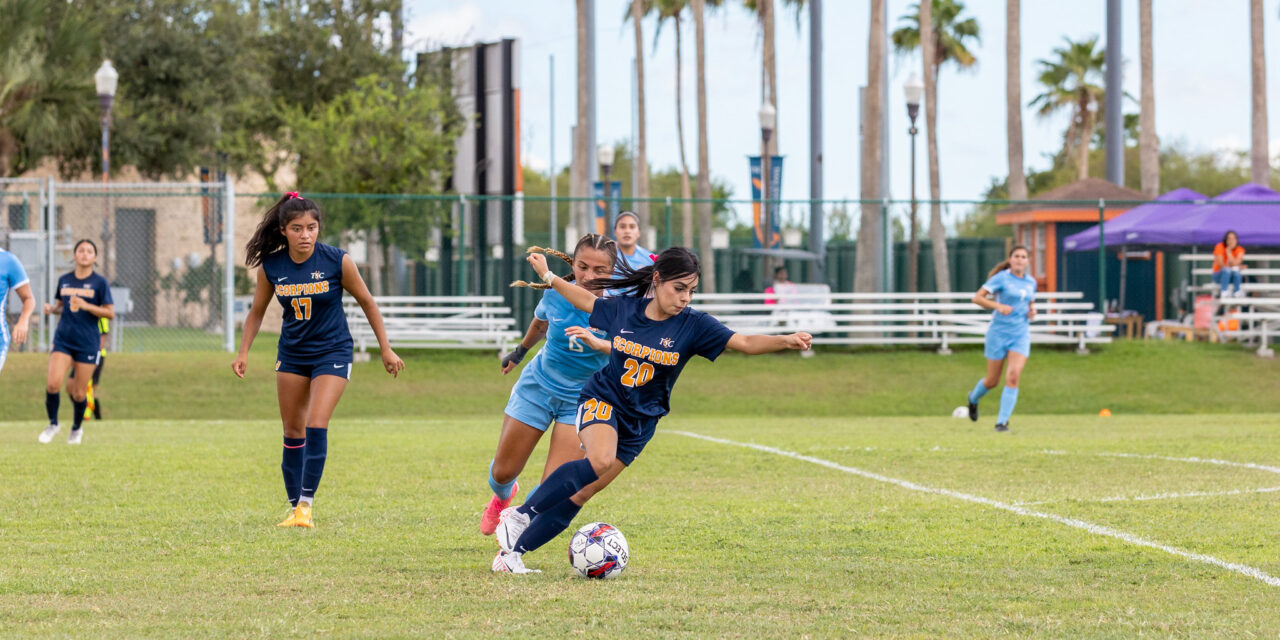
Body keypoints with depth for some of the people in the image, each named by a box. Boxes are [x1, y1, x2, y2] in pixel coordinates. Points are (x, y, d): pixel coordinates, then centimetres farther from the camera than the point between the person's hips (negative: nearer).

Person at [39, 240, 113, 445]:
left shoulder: (100, 283, -2)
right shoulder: (64, 280, 8)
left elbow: (110, 312, -6)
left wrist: (86, 306, -19)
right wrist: (51, 308, -1)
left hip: (87, 343, -2)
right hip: (63, 340, 2)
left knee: (78, 393, 1)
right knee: (52, 383, -16)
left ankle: (77, 428, 27)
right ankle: (53, 424, 6)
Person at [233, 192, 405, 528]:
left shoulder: (337, 261, -17)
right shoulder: (270, 267, -9)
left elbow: (367, 302, -4)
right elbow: (257, 311, 7)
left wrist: (386, 349, -1)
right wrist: (244, 352, -3)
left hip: (332, 352, -4)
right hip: (292, 354, 4)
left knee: (316, 426, -17)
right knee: (292, 432, 7)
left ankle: (306, 503, -12)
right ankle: (295, 507, 16)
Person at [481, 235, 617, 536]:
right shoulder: (557, 296, -14)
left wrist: (598, 343, -58)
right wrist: (520, 351, 29)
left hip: (582, 400, -2)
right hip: (537, 388, 2)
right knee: (502, 473, 12)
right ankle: (502, 497, 50)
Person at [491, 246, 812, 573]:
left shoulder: (692, 325, -11)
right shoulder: (624, 308, -7)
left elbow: (744, 342, -21)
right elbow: (587, 301, 13)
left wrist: (786, 341, -37)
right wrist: (547, 275, 21)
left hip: (640, 422, 2)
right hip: (601, 400, -2)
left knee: (580, 494, -1)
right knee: (600, 460, -32)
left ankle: (512, 552, 8)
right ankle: (521, 514, -21)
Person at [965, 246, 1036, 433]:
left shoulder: (1031, 282, 9)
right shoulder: (1001, 278, -7)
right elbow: (977, 298, -12)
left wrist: (1032, 311, 4)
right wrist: (998, 306, -25)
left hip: (1021, 334, 3)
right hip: (999, 332, -3)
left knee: (1013, 376, -16)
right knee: (992, 381, 6)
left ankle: (1002, 422, -11)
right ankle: (974, 398, 41)